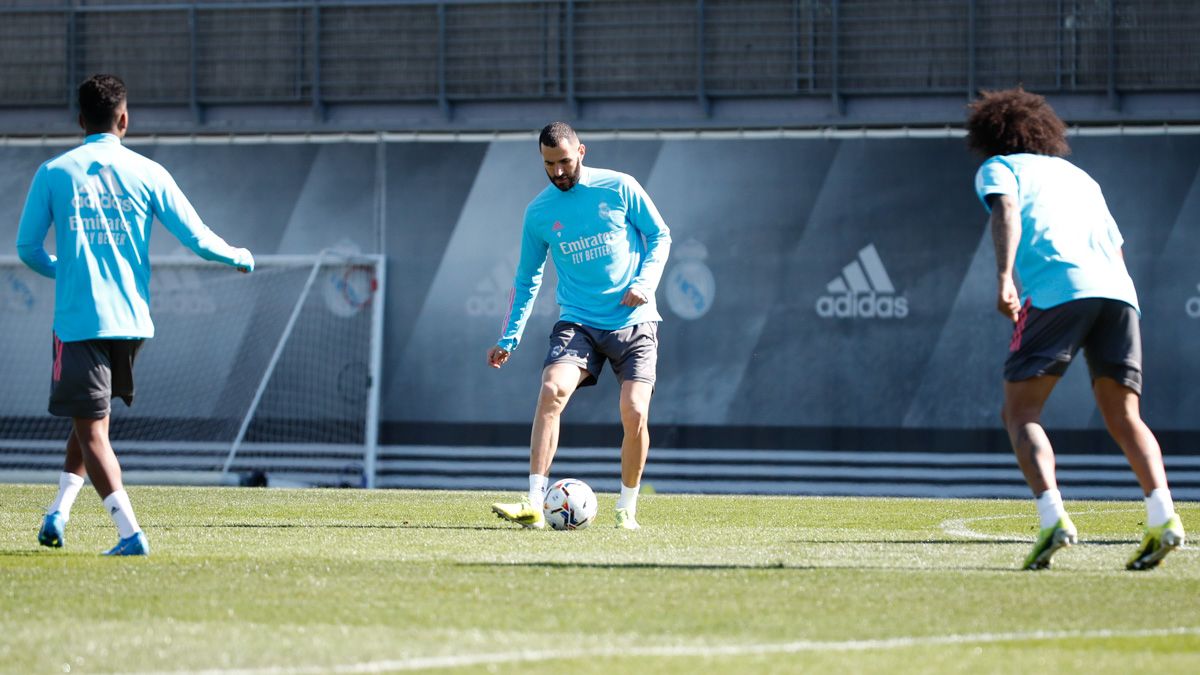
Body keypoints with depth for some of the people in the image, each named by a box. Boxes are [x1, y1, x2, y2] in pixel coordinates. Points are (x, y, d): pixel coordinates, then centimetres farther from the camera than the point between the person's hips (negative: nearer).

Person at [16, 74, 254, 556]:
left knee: (91, 429, -3)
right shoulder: (147, 174, 2)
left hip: (79, 320, -3)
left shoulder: (54, 174, 0)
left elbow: (27, 249, 5)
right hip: (131, 319, 3)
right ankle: (59, 510, 15)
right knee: (91, 417, 22)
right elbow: (197, 237, 4)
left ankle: (129, 533, -15)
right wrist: (241, 258, 25)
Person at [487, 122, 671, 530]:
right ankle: (534, 504, -27)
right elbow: (527, 279, 14)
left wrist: (646, 283, -11)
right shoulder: (539, 212, 4)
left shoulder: (620, 189, -2)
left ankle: (627, 508, 12)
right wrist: (509, 338, 8)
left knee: (634, 415, -12)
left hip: (634, 323, -1)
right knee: (551, 391, -24)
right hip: (578, 323, 1)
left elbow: (659, 236, 6)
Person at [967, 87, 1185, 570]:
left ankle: (1054, 519, -21)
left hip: (1056, 289, -5)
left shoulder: (998, 168, 19)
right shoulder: (1078, 176, 34)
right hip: (1118, 292, 5)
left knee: (1021, 412, 1)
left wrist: (1005, 276, -16)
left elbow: (1006, 210, -4)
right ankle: (1163, 517, -15)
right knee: (1123, 417, 8)